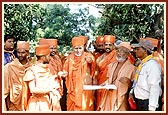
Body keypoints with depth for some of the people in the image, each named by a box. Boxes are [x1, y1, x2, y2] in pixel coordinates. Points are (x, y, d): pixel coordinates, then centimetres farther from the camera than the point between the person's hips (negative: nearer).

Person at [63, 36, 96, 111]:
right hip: (73, 88, 2)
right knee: (73, 107, 7)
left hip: (85, 88, -2)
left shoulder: (88, 56, -5)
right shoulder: (70, 58, 2)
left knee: (85, 107, 4)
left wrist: (90, 61, -50)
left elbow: (91, 60, -28)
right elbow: (65, 71, 9)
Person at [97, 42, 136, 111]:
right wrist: (105, 83, 0)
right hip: (109, 97, 5)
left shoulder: (131, 68, -5)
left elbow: (131, 86, -1)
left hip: (120, 98, -4)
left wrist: (127, 81, -18)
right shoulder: (112, 65, 12)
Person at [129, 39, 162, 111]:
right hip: (139, 101, 9)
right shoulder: (142, 64, 10)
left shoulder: (152, 65, -19)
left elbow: (155, 88, -24)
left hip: (147, 103, -8)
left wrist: (152, 108, -26)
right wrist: (131, 92, 4)